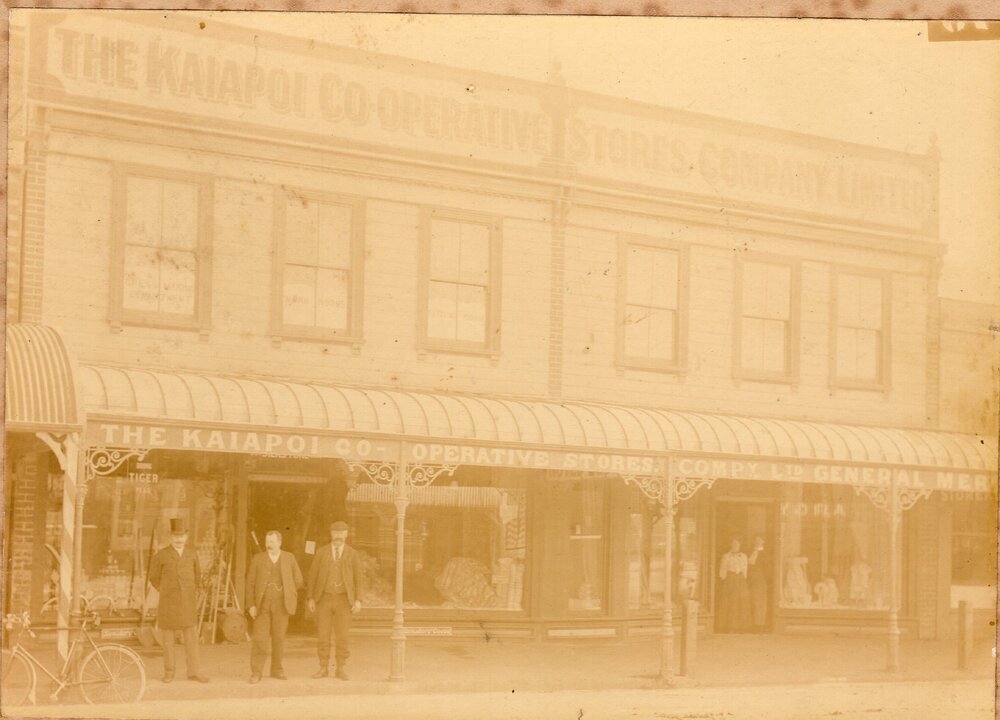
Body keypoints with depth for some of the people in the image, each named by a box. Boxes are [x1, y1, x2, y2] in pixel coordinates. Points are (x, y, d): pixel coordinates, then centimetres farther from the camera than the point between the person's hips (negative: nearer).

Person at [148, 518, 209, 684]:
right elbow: (154, 578, 8)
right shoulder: (161, 556, -5)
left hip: (188, 603, 2)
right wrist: (166, 594, 9)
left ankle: (194, 671, 3)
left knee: (191, 637, -1)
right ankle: (169, 672, 11)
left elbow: (197, 576, 21)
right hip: (168, 604, -2)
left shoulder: (192, 556, 5)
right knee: (168, 638, 3)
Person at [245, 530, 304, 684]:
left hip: (281, 605, 1)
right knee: (259, 639, -7)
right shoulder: (258, 559, 4)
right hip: (262, 604, -1)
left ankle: (277, 669, 16)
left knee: (279, 638, 5)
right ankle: (256, 672, -4)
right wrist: (251, 605, -5)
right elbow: (250, 583, 3)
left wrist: (287, 594, 9)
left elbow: (298, 580, 13)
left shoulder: (289, 558, 8)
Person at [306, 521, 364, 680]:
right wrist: (311, 598, -2)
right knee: (322, 635, -1)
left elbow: (359, 578, 0)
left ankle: (342, 669, 5)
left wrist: (358, 600, -8)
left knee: (343, 635, -4)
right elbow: (312, 575, 4)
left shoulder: (353, 554, 1)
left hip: (343, 599, -1)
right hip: (324, 599, 1)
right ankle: (323, 668, 8)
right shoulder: (321, 553, 2)